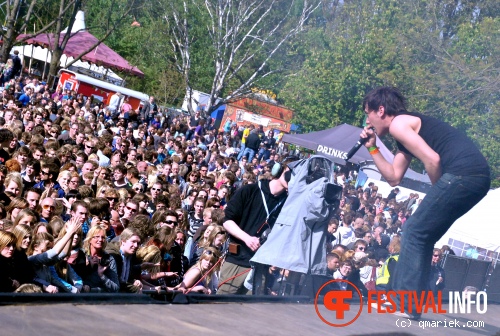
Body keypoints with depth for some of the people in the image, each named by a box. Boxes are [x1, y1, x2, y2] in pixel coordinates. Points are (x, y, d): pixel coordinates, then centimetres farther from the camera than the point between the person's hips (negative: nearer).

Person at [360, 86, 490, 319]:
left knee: (415, 232, -2)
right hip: (478, 176, 10)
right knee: (421, 235, 17)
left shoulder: (398, 124, -2)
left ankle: (403, 304, -2)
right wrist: (372, 148, 29)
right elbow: (394, 178, 30)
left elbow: (432, 159, -12)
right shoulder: (406, 130, 28)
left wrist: (439, 191, 3)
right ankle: (409, 302, 19)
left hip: (462, 173, -10)